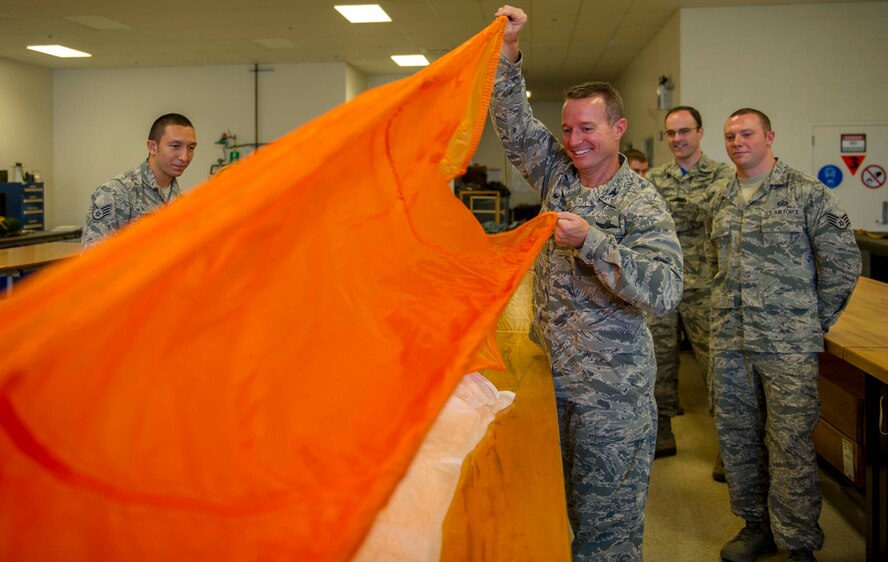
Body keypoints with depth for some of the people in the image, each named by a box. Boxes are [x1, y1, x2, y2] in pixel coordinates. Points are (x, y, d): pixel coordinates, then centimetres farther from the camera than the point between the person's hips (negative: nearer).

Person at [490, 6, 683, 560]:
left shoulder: (641, 204, -14)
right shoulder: (559, 173, 5)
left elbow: (665, 291, -26)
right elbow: (515, 123, 6)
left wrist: (590, 240, -32)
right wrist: (507, 51, -5)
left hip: (611, 388, -6)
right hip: (551, 369, 6)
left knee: (607, 517, 4)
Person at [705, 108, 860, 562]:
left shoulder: (807, 193, -4)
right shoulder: (720, 203, 12)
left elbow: (844, 260, -3)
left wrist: (813, 323, -1)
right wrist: (729, 310, 15)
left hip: (787, 344, -5)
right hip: (728, 342, 6)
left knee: (790, 444, -2)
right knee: (736, 437, 12)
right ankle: (757, 525, 29)